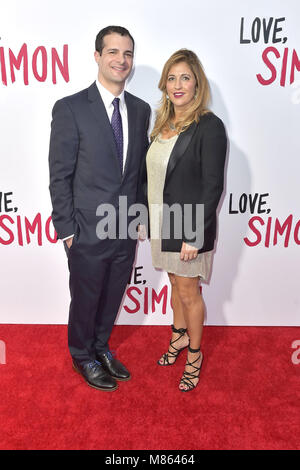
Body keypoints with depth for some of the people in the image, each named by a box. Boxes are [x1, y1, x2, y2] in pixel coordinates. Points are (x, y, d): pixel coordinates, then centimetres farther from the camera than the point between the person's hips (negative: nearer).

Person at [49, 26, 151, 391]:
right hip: (88, 233, -4)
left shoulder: (141, 109, 6)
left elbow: (141, 168, 11)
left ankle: (101, 347, 46)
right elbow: (59, 176, -10)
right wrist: (66, 230, -11)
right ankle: (83, 357, 40)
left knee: (112, 297, 20)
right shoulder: (70, 108, -10)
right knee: (85, 299, 14)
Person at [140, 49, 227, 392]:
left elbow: (212, 186, -17)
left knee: (189, 293, 8)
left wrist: (194, 235, -19)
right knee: (175, 284, 22)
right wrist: (145, 217, 9)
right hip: (161, 222, 7)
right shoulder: (163, 122, 7)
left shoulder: (209, 126, -14)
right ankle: (179, 336, 44)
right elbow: (150, 173, 12)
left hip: (189, 225, -6)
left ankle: (194, 354, 31)